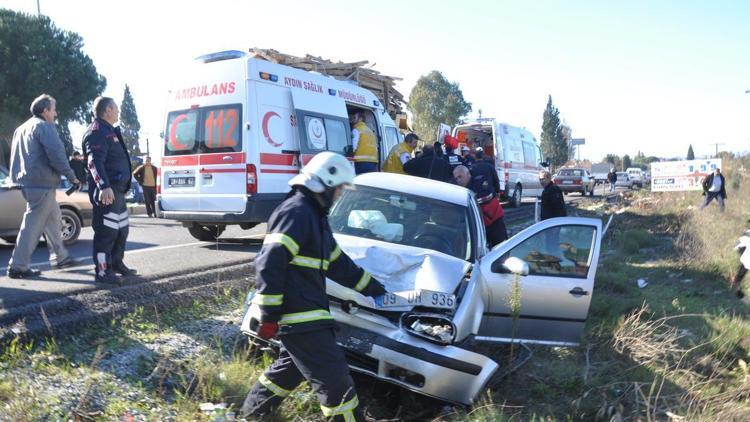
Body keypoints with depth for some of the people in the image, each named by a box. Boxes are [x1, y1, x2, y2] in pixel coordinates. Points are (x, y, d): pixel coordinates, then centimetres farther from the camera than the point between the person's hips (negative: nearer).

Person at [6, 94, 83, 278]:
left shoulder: (22, 128, 21)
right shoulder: (44, 126, -9)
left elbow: (16, 157, 25)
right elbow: (56, 154, -18)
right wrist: (71, 176, -11)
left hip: (28, 181, 10)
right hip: (42, 182, -10)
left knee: (53, 218, 18)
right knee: (33, 224, -7)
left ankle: (60, 257, 25)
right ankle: (18, 266, -5)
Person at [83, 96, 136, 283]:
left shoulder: (110, 131, 22)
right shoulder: (97, 132, -11)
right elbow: (94, 162, -24)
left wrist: (123, 187, 31)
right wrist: (104, 187, -34)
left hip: (118, 190, 11)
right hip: (106, 191, -11)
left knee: (121, 229, 19)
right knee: (106, 231, -8)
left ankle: (116, 264, 32)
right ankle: (102, 271, -4)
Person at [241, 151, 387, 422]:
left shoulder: (315, 216, 17)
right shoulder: (296, 212, -16)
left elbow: (340, 265, 25)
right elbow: (269, 265, -23)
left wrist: (375, 289, 28)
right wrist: (269, 315, -22)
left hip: (304, 314, 11)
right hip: (299, 317, -11)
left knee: (291, 368, 26)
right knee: (335, 380, -3)